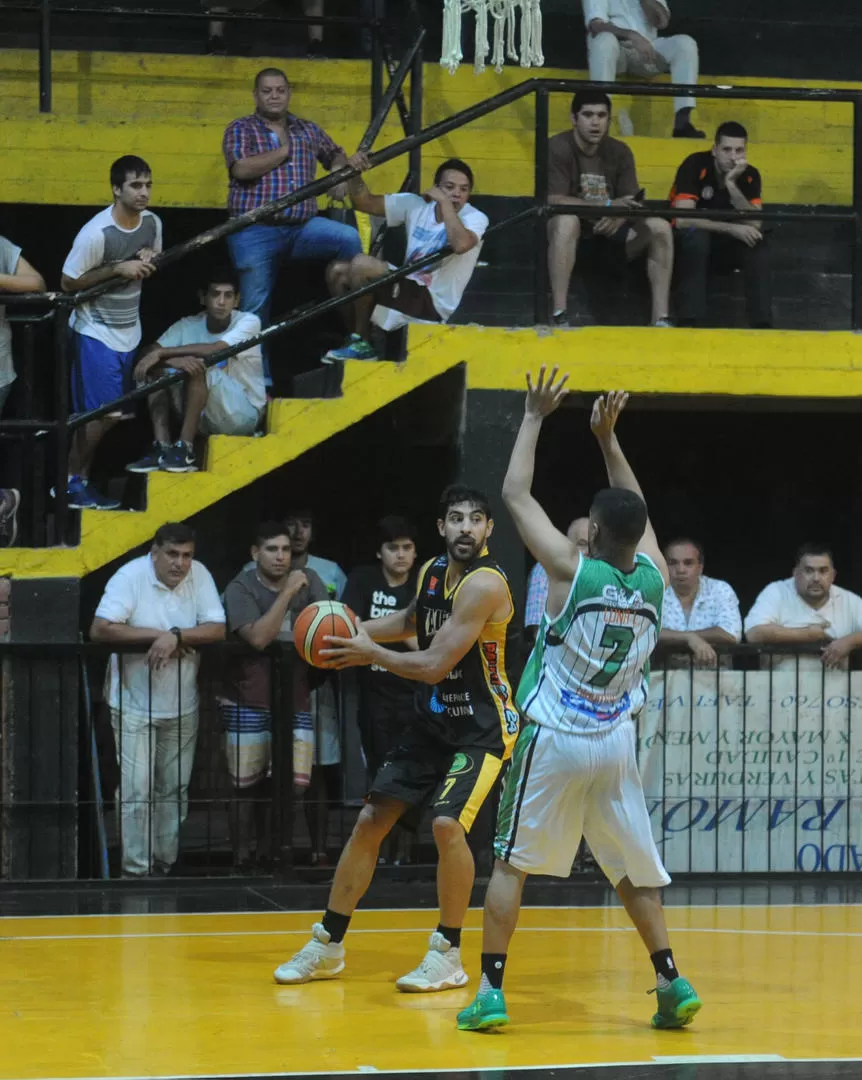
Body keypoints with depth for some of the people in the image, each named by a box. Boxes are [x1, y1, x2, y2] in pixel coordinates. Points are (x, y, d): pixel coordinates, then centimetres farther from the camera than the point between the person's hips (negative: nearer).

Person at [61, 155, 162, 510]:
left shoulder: (153, 223, -2)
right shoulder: (96, 233, -24)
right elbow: (68, 283, -18)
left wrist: (149, 264, -9)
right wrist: (118, 269, -25)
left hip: (129, 331, 7)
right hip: (96, 333, -7)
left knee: (110, 413, 10)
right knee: (103, 413, -7)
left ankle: (79, 476, 22)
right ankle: (72, 482, 9)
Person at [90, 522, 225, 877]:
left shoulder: (199, 576, -5)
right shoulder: (130, 577, -16)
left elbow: (218, 630, -11)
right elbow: (100, 629, -24)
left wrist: (176, 636, -26)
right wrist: (158, 635, -22)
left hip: (182, 707, 4)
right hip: (135, 705, -4)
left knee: (175, 790, 12)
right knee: (137, 791, -6)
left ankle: (166, 863, 24)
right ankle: (136, 870, 0)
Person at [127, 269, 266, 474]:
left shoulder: (248, 322, -11)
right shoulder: (188, 326, 0)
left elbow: (217, 349, -30)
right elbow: (147, 353, -13)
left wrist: (162, 352, -31)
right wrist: (172, 359, -36)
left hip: (243, 414, -5)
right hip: (205, 418, 5)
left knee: (199, 366, -29)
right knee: (156, 367, -10)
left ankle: (185, 449, -26)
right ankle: (162, 447, -18)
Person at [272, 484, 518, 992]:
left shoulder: (484, 585, -22)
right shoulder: (433, 572, 3)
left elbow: (434, 664, -24)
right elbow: (412, 621, 26)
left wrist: (371, 654, -12)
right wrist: (359, 631, 10)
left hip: (483, 726, -8)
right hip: (434, 720, 8)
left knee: (447, 823, -26)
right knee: (371, 820, 7)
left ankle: (448, 956, -10)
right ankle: (328, 945, 18)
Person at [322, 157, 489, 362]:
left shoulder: (475, 218, -12)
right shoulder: (416, 205, 4)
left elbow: (460, 244, -36)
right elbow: (365, 202, 5)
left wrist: (444, 202, -25)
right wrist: (355, 173, -15)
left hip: (433, 304, -7)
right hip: (410, 289, 7)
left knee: (361, 264, -22)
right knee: (337, 271, 3)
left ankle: (361, 344, -8)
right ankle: (356, 339, 11)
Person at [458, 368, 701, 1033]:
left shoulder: (573, 571, -14)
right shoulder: (654, 578, -3)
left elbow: (516, 494, -6)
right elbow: (636, 510, 17)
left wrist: (536, 416, 3)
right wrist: (607, 437, 19)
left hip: (554, 741, -4)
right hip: (616, 745, 4)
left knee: (511, 864, 5)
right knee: (633, 871, 15)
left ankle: (491, 990, 1)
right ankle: (671, 981, 6)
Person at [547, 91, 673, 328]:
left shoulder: (619, 152, 4)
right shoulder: (558, 148, -12)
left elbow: (633, 203, 0)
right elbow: (555, 201, -22)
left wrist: (619, 216, -26)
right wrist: (608, 205, -29)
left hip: (609, 229, 5)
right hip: (571, 229, -5)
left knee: (659, 227, -15)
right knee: (567, 220, -39)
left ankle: (661, 319, -17)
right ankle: (559, 316, -41)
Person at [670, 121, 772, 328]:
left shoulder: (750, 175, -7)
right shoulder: (695, 165, -20)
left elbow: (755, 224, -20)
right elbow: (683, 219, -30)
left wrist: (731, 184, -31)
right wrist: (732, 229, -34)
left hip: (724, 247, 4)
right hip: (688, 243, -4)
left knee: (758, 241, -24)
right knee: (697, 233, -36)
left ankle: (762, 324, -26)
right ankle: (688, 321, -38)